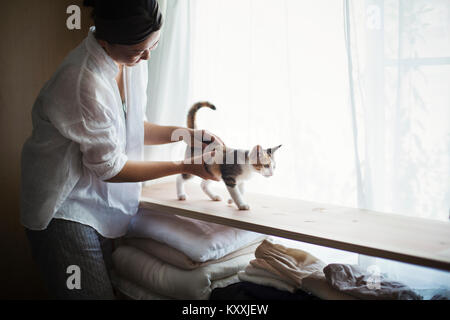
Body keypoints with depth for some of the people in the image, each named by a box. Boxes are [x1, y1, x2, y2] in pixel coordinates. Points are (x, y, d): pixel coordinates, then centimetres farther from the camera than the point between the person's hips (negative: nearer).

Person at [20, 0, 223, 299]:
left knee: (109, 286, 12)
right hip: (64, 211, -7)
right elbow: (110, 168, -19)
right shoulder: (82, 83, -27)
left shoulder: (133, 60, -1)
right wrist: (184, 167, -14)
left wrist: (185, 134, -1)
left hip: (101, 208, 8)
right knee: (95, 293, -7)